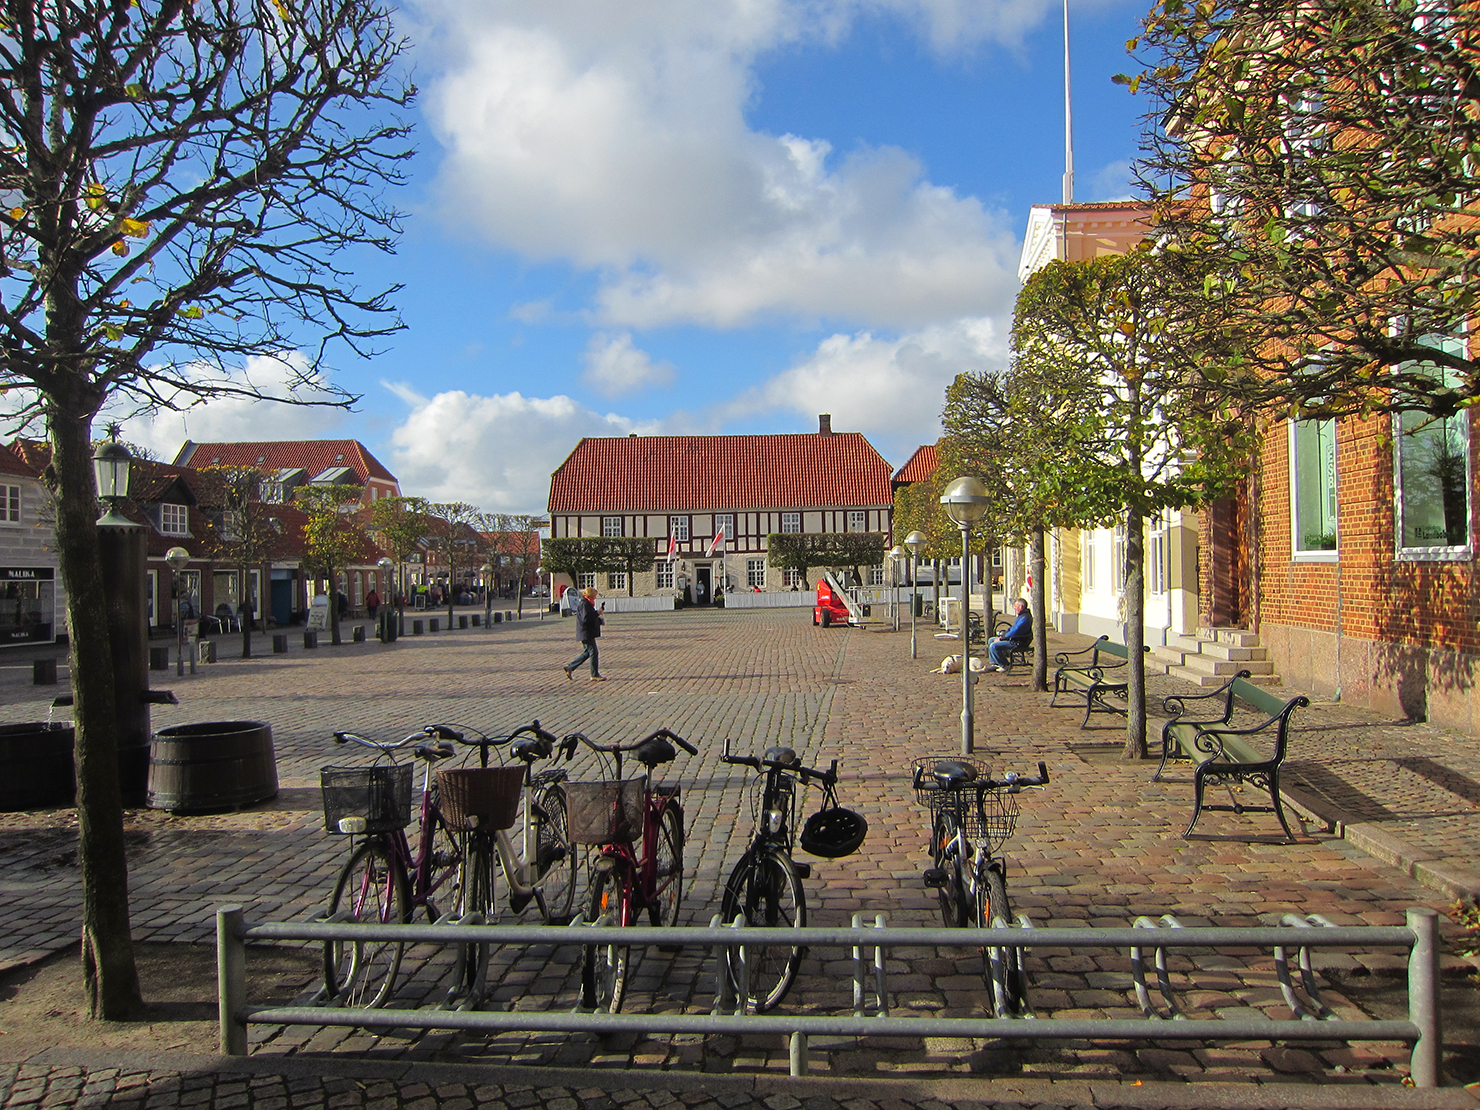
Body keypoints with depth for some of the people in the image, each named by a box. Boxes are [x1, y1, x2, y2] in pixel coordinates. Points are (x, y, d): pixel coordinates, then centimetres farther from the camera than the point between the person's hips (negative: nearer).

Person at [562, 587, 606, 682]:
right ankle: (595, 675, 1)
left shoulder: (587, 603, 17)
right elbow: (585, 618, -25)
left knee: (587, 653, 15)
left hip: (588, 633, 11)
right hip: (586, 633, -11)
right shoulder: (584, 604, -16)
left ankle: (569, 667, 19)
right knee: (594, 652, -5)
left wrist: (599, 620, 13)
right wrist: (597, 614, -19)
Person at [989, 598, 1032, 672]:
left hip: (1018, 642, -11)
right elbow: (1012, 629, 23)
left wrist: (1001, 638, -17)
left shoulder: (1025, 618, -21)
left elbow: (1014, 632, -26)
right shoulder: (1021, 615, 15)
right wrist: (1002, 636, 8)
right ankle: (994, 664, 13)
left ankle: (1005, 665, -9)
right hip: (1013, 639, 11)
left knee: (993, 646, -21)